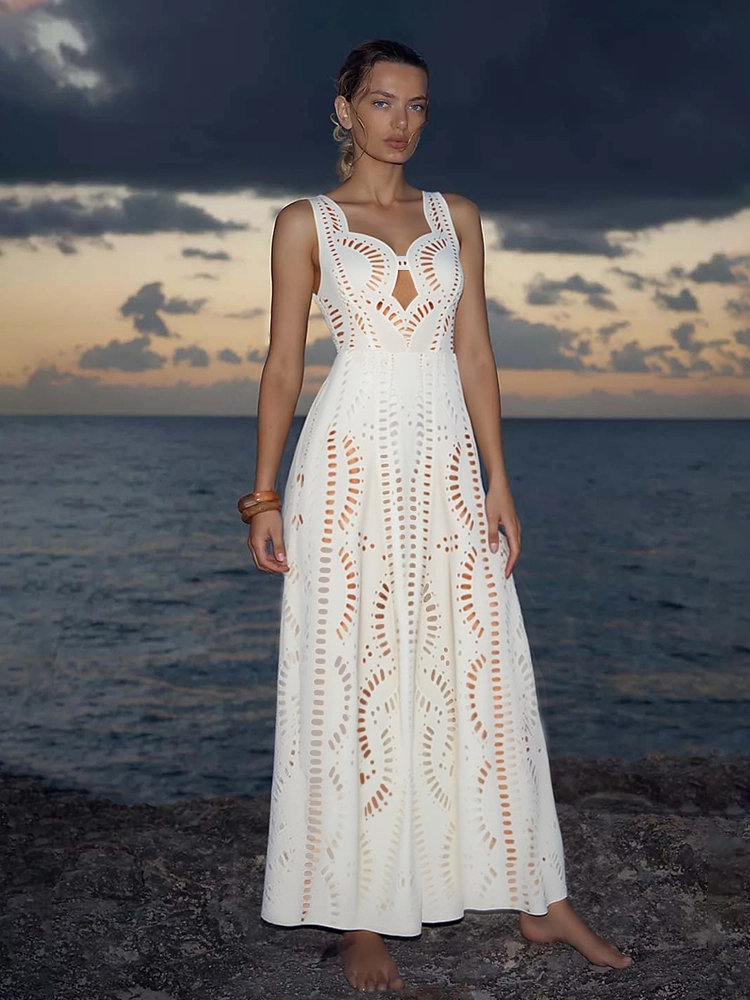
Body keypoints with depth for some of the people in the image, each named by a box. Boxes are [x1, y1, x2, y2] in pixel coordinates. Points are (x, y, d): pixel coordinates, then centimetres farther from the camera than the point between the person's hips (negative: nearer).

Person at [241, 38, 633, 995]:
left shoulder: (457, 217, 13)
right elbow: (283, 364, 3)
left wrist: (498, 482, 4)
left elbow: (475, 353, 10)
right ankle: (362, 914, 11)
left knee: (485, 671, 5)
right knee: (353, 675, 0)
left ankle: (539, 899, 16)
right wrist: (264, 495, -2)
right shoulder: (306, 222, 5)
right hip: (351, 460, -3)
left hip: (446, 461, 3)